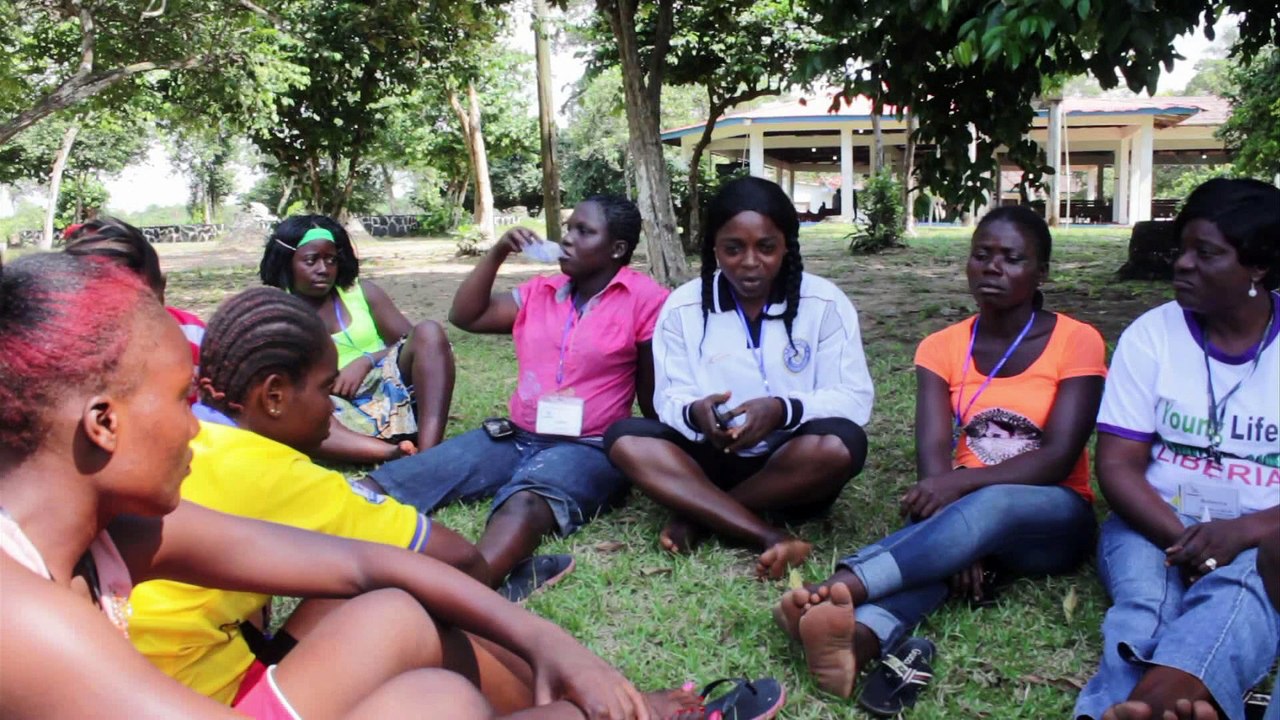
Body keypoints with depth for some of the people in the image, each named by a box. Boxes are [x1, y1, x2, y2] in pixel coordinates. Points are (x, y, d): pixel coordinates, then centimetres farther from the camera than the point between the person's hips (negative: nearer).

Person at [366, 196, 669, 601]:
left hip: (587, 448, -7)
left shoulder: (643, 299, -1)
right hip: (515, 437, 7)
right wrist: (498, 253, 6)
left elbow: (655, 398, 0)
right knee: (393, 481, -15)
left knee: (526, 500, -42)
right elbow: (465, 316, 14)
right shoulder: (541, 292, 16)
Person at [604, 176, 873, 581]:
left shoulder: (825, 303, -6)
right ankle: (771, 539, -31)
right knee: (624, 439, -23)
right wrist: (694, 412, -29)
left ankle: (697, 515, -18)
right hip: (713, 460, 2)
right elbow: (670, 399, -4)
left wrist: (784, 410, -31)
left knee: (841, 443, -34)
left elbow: (854, 399, -11)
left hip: (795, 469, -1)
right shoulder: (682, 307, -2)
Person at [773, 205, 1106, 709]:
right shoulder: (942, 347, 2)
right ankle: (859, 638, -64)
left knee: (991, 505, -37)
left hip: (1051, 518, -2)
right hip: (966, 509, 2)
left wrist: (962, 481, -31)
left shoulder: (1076, 342, -5)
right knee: (934, 527, -35)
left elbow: (1058, 458, -15)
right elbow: (933, 453, -11)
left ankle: (838, 588, -55)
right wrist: (959, 542, -28)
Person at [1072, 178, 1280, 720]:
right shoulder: (1152, 334, 2)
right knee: (1145, 600, -32)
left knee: (1236, 588, -36)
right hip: (1155, 525, 2)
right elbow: (1118, 464, -2)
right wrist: (1181, 539, -19)